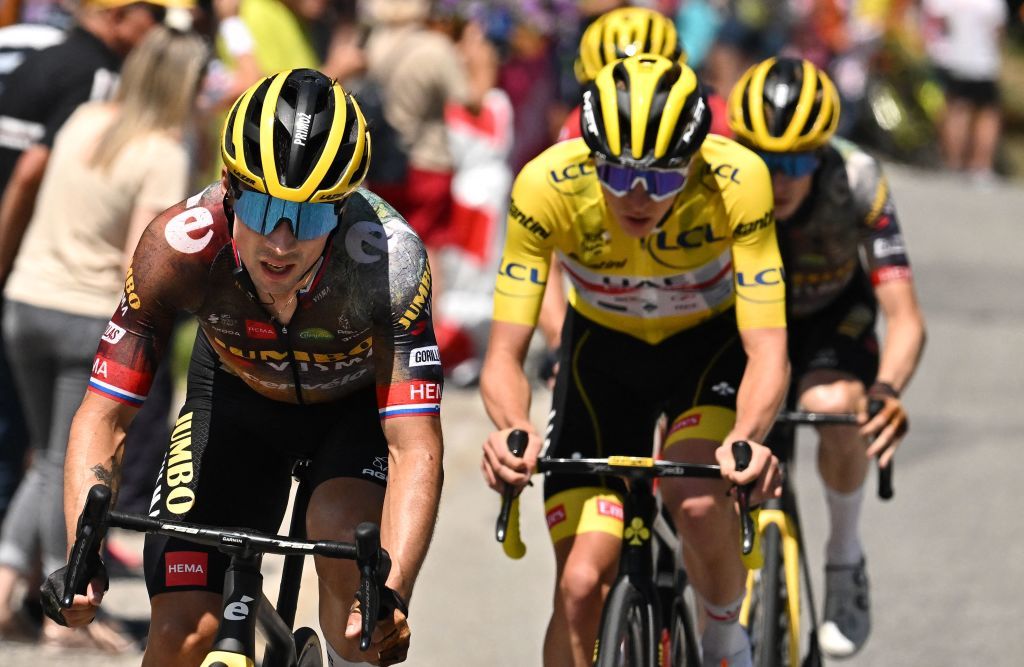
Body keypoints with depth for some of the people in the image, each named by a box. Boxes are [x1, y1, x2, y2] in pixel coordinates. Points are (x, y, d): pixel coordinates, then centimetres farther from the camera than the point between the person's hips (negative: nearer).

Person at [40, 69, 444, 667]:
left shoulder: (392, 261, -38)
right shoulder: (180, 245, -34)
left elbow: (416, 449, -40)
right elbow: (103, 416, -28)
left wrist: (393, 594, -55)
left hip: (360, 398, -1)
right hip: (239, 393, 1)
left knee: (342, 535, -32)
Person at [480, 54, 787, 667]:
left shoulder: (736, 181, -34)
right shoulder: (547, 186, -31)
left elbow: (767, 350, -36)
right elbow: (505, 355, -29)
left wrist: (747, 438, -56)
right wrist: (514, 430, -51)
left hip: (711, 344, -1)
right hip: (604, 348, 1)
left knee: (699, 500, -30)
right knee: (581, 583, -12)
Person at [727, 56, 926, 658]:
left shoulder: (857, 184, -34)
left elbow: (905, 318, -37)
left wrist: (887, 392, -57)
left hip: (830, 310, -1)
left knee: (836, 410, -31)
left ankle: (845, 563, -5)